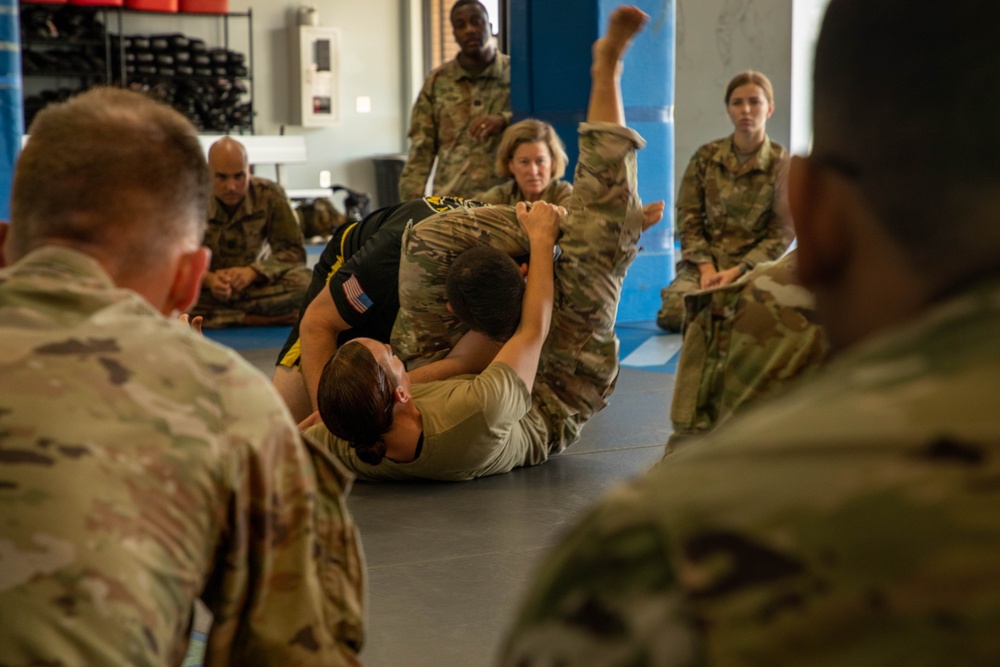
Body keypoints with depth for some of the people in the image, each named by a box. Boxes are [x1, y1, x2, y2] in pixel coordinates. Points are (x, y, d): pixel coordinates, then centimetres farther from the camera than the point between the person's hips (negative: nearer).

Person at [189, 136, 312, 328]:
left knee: (303, 281, -29)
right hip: (206, 289, 0)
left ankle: (217, 316, -20)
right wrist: (208, 279, -33)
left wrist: (252, 272, -27)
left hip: (256, 287, 0)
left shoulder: (270, 195, -9)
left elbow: (293, 250, -9)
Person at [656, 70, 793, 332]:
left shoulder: (782, 165, -1)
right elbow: (688, 217, 3)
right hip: (703, 262, 1)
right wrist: (706, 268, -11)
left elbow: (782, 232, -3)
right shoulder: (706, 157, 5)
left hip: (751, 265, -1)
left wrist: (736, 271, -13)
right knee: (673, 315, -28)